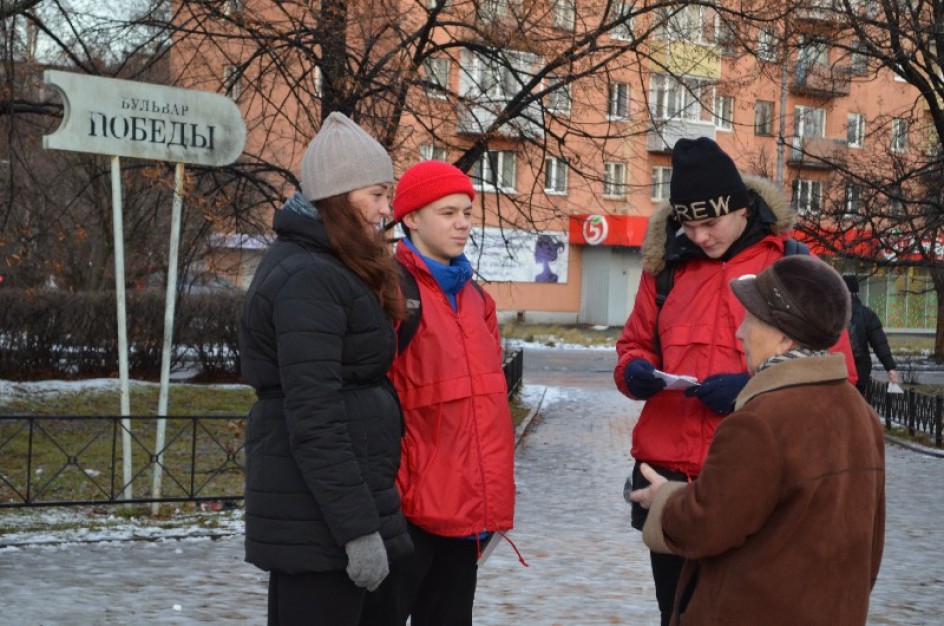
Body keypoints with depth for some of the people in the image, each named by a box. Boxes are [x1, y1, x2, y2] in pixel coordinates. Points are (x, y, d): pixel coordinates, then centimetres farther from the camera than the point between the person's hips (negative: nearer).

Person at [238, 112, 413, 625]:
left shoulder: (306, 262, 14)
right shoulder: (310, 279, -17)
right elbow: (314, 420, -22)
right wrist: (359, 529, -21)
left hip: (299, 505, 10)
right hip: (320, 509, -10)